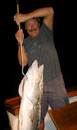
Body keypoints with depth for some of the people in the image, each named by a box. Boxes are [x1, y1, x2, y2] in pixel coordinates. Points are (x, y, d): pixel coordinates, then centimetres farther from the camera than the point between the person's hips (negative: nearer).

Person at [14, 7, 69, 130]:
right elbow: (23, 62, -1)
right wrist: (20, 43, -10)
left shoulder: (45, 32, 10)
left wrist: (26, 16, -10)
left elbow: (50, 11, -5)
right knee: (38, 120, 3)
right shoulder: (25, 42, 13)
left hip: (55, 83, -1)